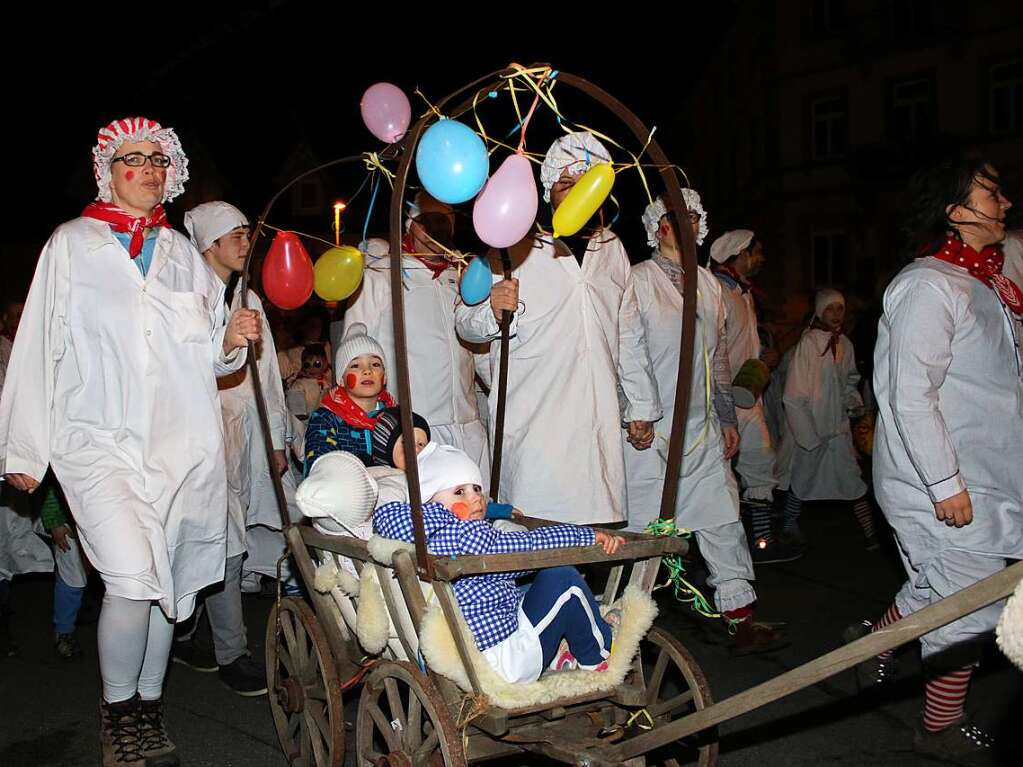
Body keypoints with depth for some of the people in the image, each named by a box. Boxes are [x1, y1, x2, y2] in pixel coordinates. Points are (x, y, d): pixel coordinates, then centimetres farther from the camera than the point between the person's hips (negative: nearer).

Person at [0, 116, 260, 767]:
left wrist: (231, 340, -6)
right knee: (132, 580, -16)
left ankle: (149, 708, 23)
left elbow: (207, 357, 17)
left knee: (169, 583, 6)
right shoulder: (72, 244, 8)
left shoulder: (182, 252, 16)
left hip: (183, 442, 3)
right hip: (100, 439, -3)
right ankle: (118, 713, 6)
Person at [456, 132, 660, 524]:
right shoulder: (517, 247, 2)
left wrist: (642, 406, 23)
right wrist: (493, 310, -21)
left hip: (599, 428, 4)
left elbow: (629, 333, 24)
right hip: (531, 425, -4)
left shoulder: (612, 248, 16)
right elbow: (465, 322, 2)